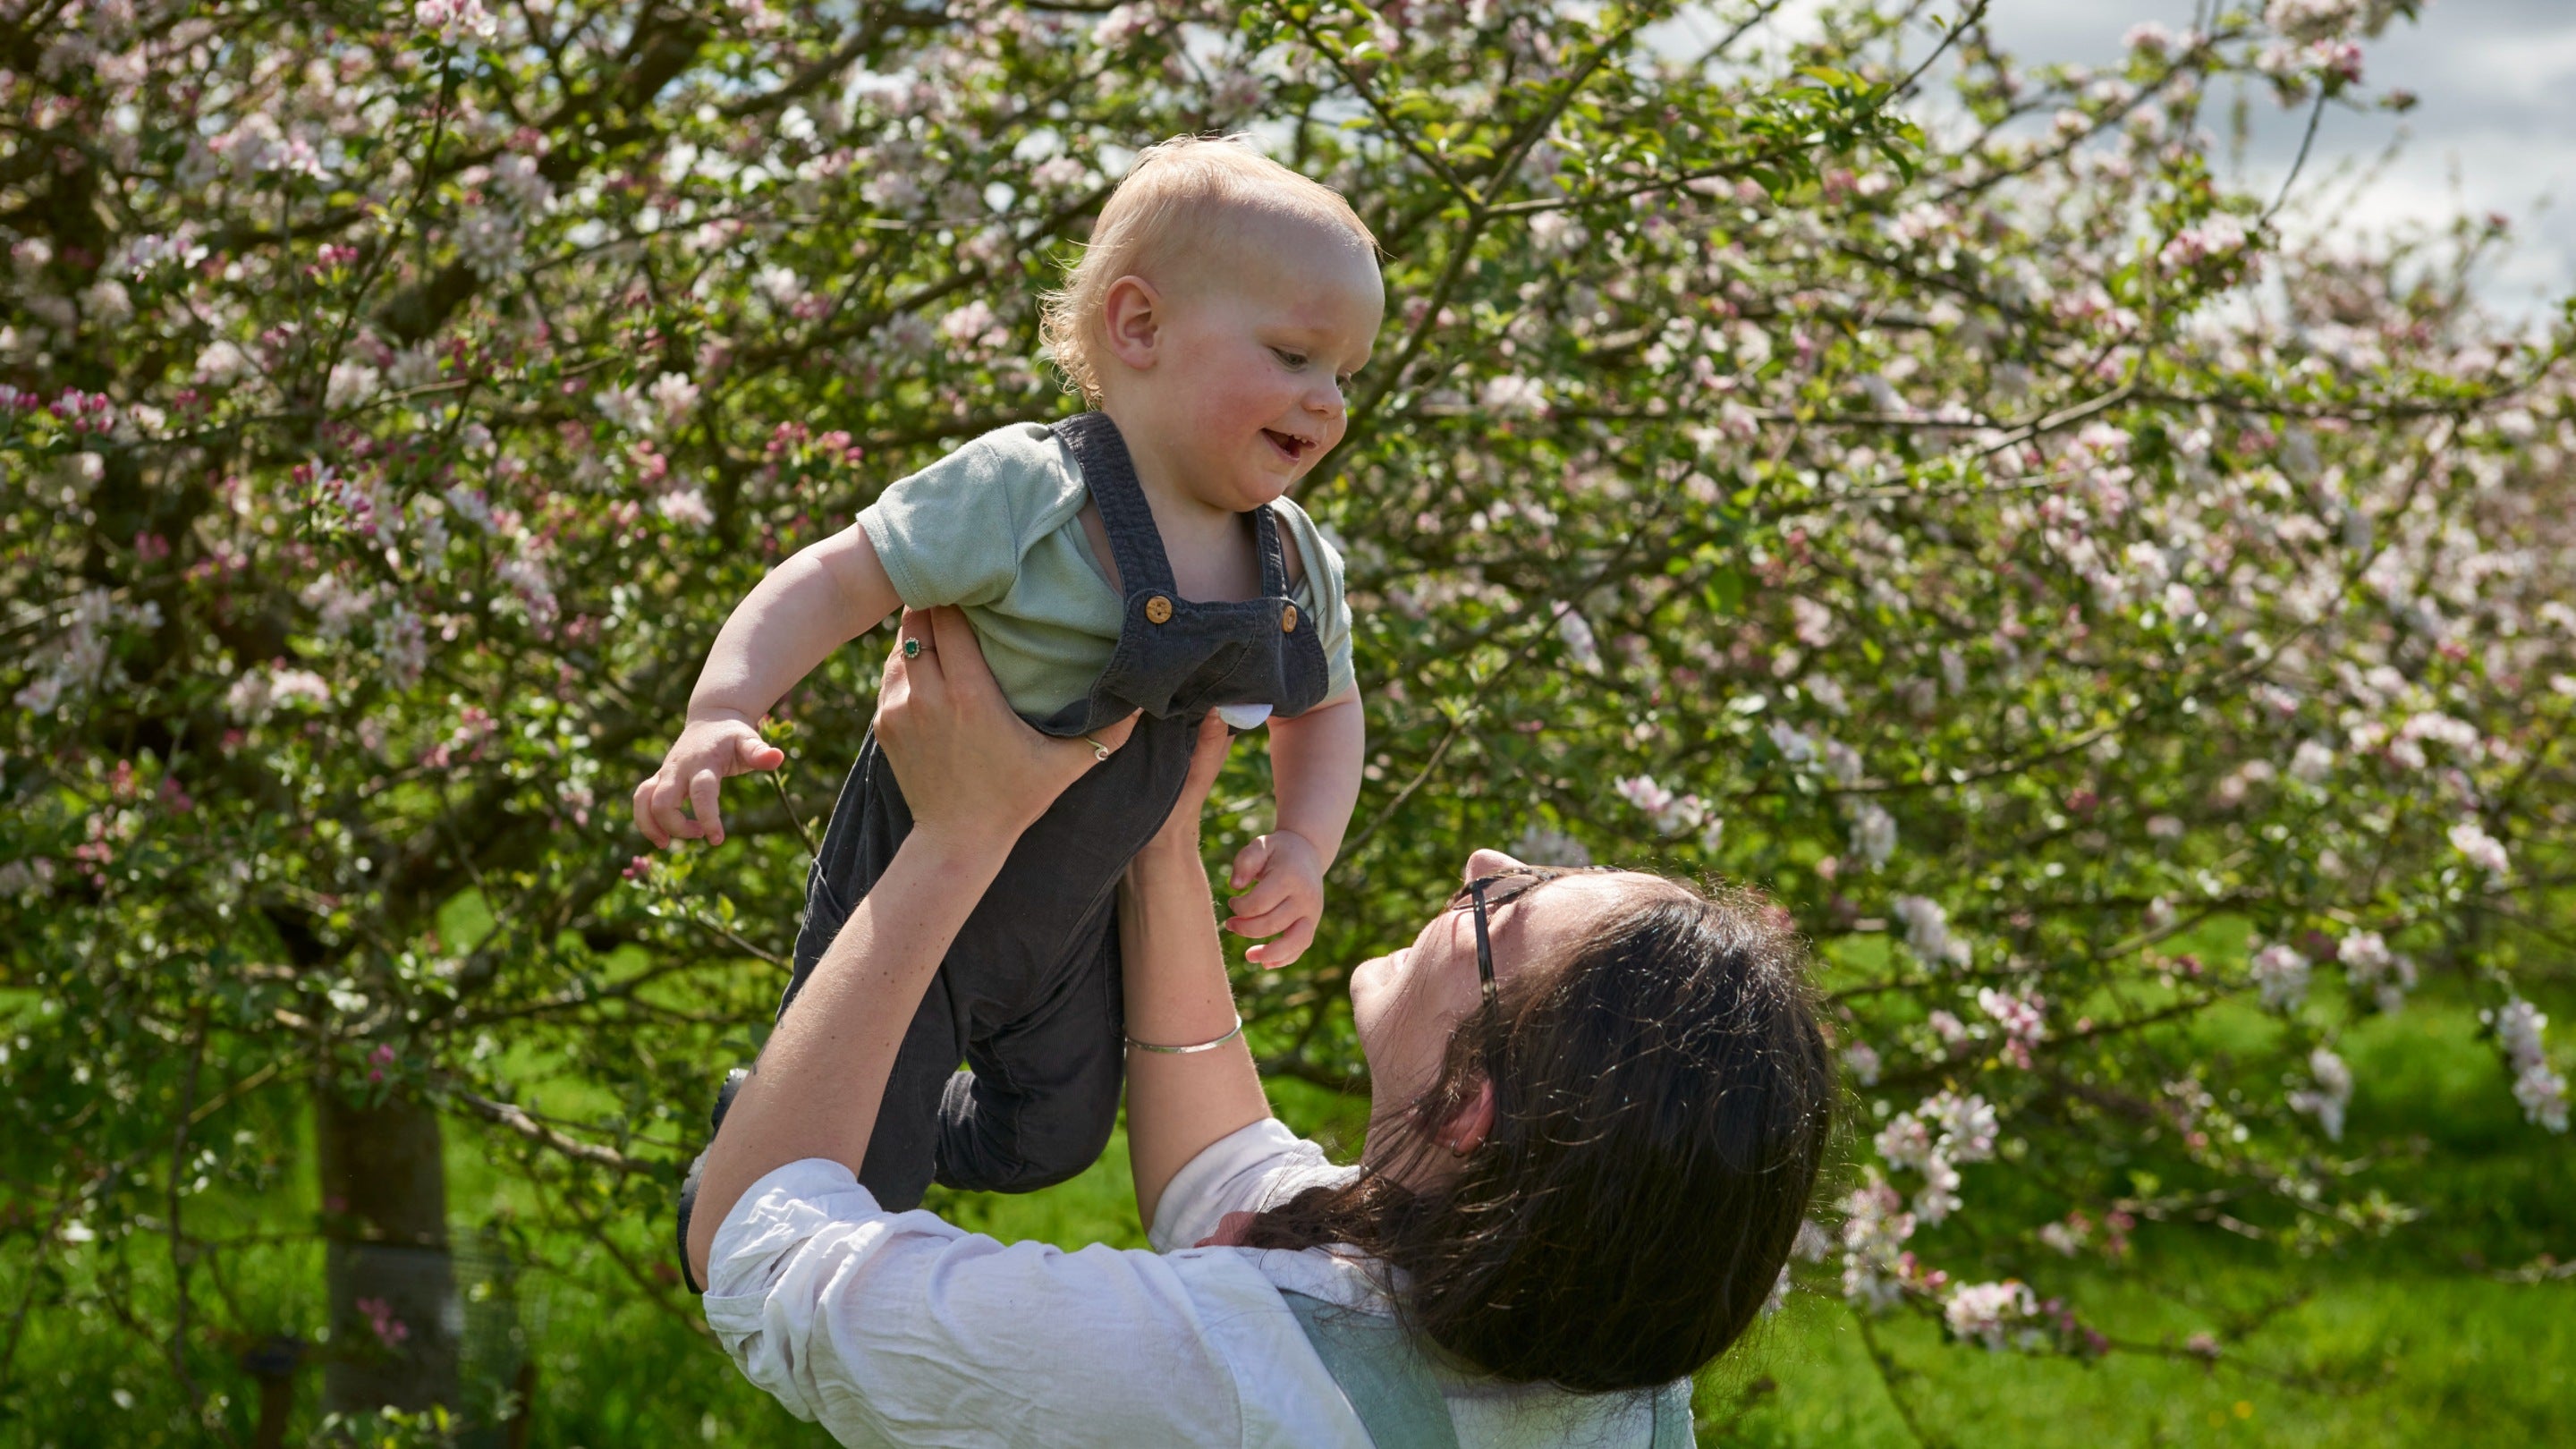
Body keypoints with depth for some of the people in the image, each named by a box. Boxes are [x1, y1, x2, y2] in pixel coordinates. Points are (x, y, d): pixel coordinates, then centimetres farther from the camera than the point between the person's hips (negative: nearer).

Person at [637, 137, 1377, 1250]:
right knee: (850, 1179, 1)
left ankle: (908, 1139, 56)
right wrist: (720, 716, -44)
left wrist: (1303, 847, -7)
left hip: (1074, 914, 7)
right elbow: (839, 580, -30)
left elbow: (1325, 709, 10)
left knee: (1052, 1138, 25)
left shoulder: (1297, 565, -8)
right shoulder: (1024, 497, -30)